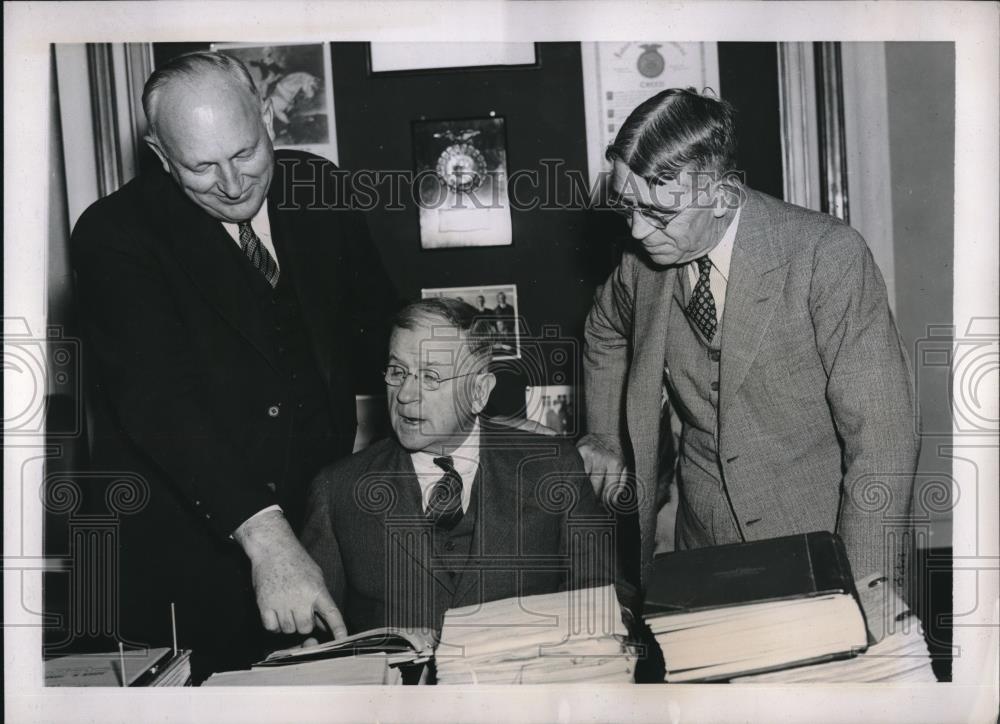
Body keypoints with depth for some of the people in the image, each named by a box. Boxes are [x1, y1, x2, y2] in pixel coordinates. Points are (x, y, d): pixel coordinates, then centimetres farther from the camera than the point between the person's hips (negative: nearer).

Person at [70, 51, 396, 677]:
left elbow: (375, 315, 15)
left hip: (323, 519, 4)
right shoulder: (115, 235, -14)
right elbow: (158, 399, -26)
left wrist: (360, 420, 2)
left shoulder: (317, 187, 0)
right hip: (188, 547, -3)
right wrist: (263, 533, -37)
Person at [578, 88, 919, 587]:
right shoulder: (641, 262, -4)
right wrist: (604, 437, 11)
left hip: (816, 536, -4)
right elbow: (605, 332, 20)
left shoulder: (827, 256, -19)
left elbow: (882, 436, -19)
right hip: (702, 535, 4)